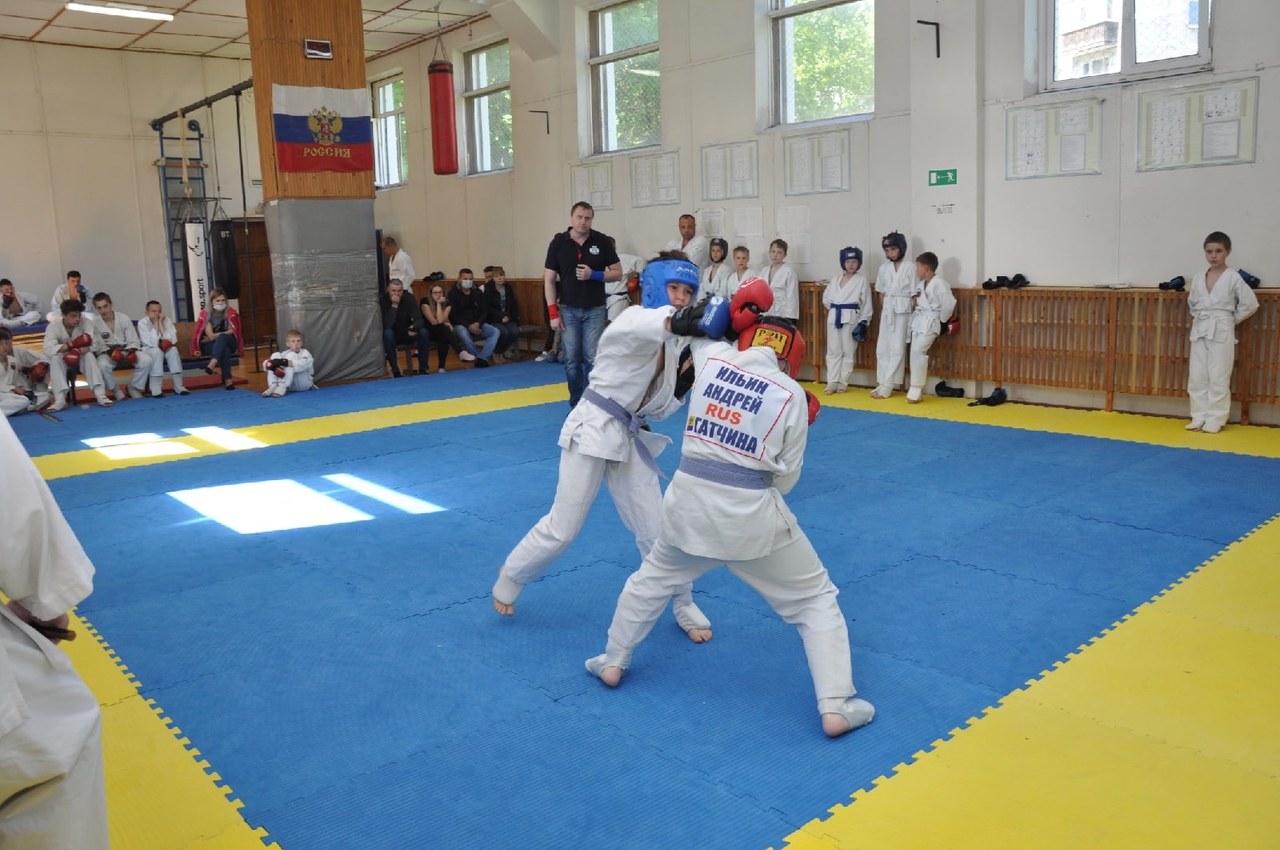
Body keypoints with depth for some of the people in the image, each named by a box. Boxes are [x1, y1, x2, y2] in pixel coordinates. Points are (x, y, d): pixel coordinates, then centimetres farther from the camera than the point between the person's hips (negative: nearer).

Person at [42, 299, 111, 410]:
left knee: (89, 356, -32)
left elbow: (93, 345, -26)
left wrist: (77, 352, -45)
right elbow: (48, 350, -29)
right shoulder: (53, 326, -18)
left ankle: (100, 394, -38)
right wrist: (72, 345, -39)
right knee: (55, 359, -32)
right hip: (63, 359, 0)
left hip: (81, 358, 0)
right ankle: (60, 399, -37)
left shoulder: (87, 323, -17)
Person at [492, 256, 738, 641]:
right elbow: (650, 325, -43)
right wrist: (678, 322, -64)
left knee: (656, 529, 7)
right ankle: (510, 577, 26)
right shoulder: (635, 319, -14)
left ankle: (683, 605, 24)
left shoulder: (671, 344, 8)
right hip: (592, 428, -7)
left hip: (629, 437, 7)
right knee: (563, 527, 1)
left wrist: (681, 382, -7)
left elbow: (659, 409, 10)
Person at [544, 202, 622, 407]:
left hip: (595, 310, 0)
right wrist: (553, 312, -7)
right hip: (568, 310, 1)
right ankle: (576, 404, 15)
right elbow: (549, 279, -1)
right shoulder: (558, 243, -2)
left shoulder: (602, 242, -2)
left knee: (593, 359, -1)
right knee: (571, 360, 3)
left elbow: (617, 273, 2)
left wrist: (593, 275, -16)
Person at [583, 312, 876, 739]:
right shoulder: (792, 395, -4)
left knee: (653, 577, 30)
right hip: (750, 514, -3)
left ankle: (612, 662, 43)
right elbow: (785, 476, 2)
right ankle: (835, 707, 11)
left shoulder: (712, 358, 2)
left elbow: (706, 335, 30)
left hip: (689, 498, 3)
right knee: (814, 599, 14)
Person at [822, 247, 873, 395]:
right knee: (833, 351, 4)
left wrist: (863, 322, -9)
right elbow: (826, 298, 16)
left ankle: (843, 382, 10)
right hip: (834, 317, 3)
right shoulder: (835, 279, 10)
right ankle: (832, 382, 8)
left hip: (851, 318, -3)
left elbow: (866, 303, -3)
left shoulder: (862, 281, 0)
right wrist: (835, 308, 5)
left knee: (848, 351, 2)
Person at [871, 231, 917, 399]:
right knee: (882, 348, 6)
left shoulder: (910, 268, -7)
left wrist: (914, 316, -8)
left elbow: (915, 294, -5)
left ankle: (886, 387, -2)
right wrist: (884, 310, 4)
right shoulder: (884, 268, 7)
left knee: (897, 349, -3)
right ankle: (883, 384, 15)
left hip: (903, 311, -5)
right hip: (887, 311, 5)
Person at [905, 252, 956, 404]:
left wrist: (942, 321, -7)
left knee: (918, 351, -17)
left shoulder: (939, 284, -15)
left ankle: (915, 390, -10)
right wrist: (916, 315, 10)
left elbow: (949, 304, -17)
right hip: (918, 321, 9)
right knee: (915, 353, 8)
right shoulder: (921, 284, 11)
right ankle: (916, 390, 16)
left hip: (930, 322, -9)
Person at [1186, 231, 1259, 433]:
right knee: (1197, 377, 5)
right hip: (1199, 331, 5)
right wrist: (1200, 318, 10)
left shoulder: (1233, 277, -5)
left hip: (1221, 332, -5)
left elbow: (1250, 304, -3)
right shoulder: (1198, 278, 7)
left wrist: (1232, 320, -1)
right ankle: (1199, 418, 13)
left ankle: (1215, 420, 3)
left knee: (1218, 378, -3)